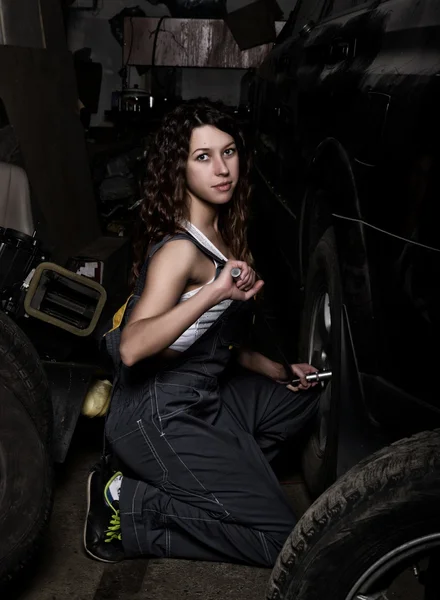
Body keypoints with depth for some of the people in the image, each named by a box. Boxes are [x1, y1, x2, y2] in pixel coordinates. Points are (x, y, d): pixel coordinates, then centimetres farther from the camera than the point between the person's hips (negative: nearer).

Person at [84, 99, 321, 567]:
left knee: (303, 401, 23)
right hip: (158, 419, -9)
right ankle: (128, 509, 0)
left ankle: (197, 485, 10)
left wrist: (276, 370, 11)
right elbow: (132, 348, -34)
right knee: (279, 538, -6)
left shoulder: (220, 233, 7)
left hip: (201, 397, 9)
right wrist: (216, 291, -40)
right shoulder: (180, 249, -21)